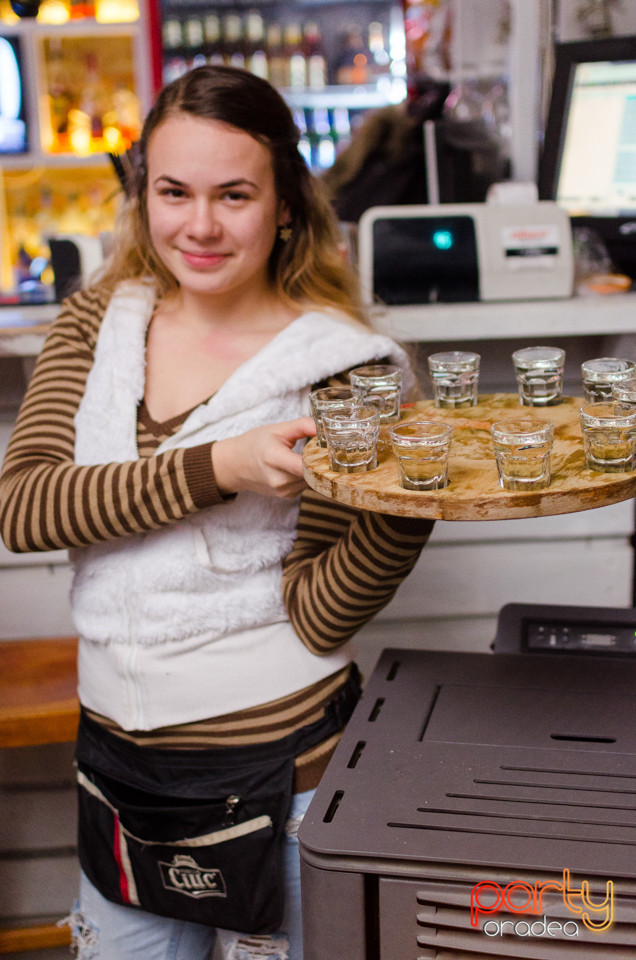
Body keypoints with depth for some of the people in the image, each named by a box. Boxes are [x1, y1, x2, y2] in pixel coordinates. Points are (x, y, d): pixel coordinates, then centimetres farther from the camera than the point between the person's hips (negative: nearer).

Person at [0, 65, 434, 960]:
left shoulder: (338, 364, -13)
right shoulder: (97, 324, -1)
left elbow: (320, 615, -14)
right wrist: (218, 468, -27)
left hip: (272, 764, -4)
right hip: (116, 752, 4)